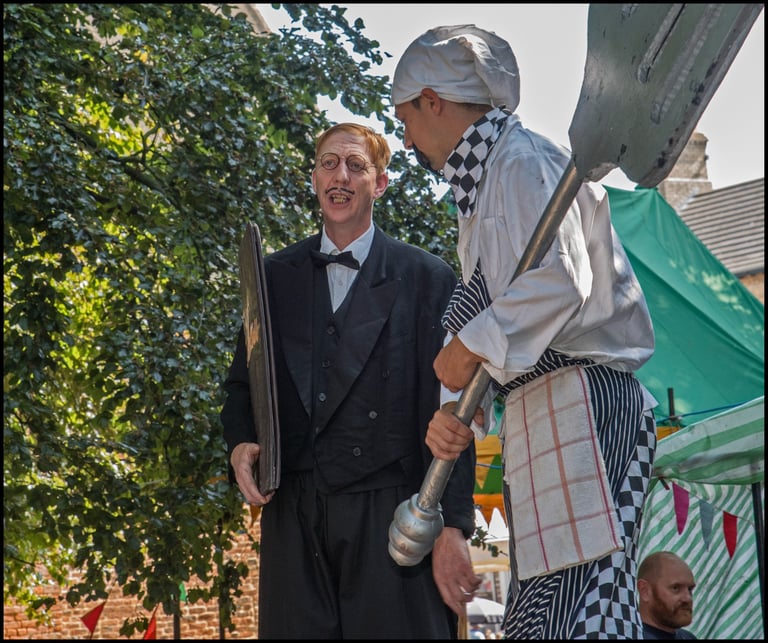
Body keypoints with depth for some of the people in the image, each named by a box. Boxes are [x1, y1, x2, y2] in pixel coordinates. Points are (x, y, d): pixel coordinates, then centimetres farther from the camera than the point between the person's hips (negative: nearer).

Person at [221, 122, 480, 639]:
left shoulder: (426, 278, 3)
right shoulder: (275, 276, 14)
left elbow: (449, 411, -2)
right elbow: (242, 383, 20)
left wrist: (453, 528, -8)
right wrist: (240, 443, -2)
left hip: (387, 514, -3)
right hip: (293, 514, 3)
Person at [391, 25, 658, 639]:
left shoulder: (523, 158, -6)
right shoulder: (480, 185, 26)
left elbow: (560, 279, -20)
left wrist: (470, 346, -10)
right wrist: (457, 413, 10)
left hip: (579, 401, -10)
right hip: (535, 419, 10)